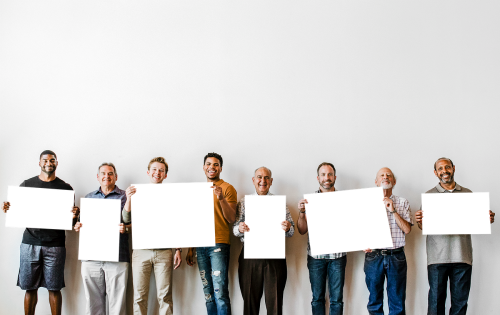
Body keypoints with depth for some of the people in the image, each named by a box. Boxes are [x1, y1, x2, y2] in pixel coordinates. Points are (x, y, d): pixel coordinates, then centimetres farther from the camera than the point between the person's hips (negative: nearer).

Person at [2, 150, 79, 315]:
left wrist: (74, 216, -16)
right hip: (30, 242, 1)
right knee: (30, 287, 3)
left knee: (54, 288, 1)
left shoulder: (65, 188, 7)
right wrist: (9, 209, -10)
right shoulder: (27, 185, 10)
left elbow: (69, 223, 8)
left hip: (55, 244, -1)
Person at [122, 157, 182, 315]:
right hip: (141, 251, 0)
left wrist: (178, 250, 1)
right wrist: (129, 198, -18)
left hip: (164, 252, 0)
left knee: (164, 296, 1)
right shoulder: (138, 194, 9)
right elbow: (127, 219, -1)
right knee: (139, 296, 2)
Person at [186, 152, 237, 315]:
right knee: (208, 292, 6)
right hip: (200, 246, 5)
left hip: (218, 244, -5)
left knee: (220, 292, -11)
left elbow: (231, 219, -6)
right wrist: (190, 248, 18)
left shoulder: (227, 188, 2)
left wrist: (221, 198, -20)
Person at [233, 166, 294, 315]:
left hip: (275, 255, 0)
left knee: (275, 302, 0)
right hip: (250, 255, 0)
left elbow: (291, 231, 5)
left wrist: (287, 228, -19)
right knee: (250, 300, 2)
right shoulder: (244, 202, 11)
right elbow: (235, 229, 5)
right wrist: (240, 229, -18)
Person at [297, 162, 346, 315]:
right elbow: (302, 230, 0)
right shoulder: (309, 200, 3)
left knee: (337, 299, 4)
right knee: (317, 298, 8)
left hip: (338, 255, 0)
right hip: (316, 255, 0)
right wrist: (301, 212, -16)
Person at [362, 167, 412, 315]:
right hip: (374, 255, 0)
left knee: (398, 302, 3)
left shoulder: (403, 203, 8)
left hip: (396, 257, 0)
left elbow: (407, 229, -1)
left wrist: (393, 210, -9)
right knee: (374, 300, 6)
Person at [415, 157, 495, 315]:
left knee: (460, 301, 4)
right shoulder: (429, 195, 10)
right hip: (438, 256, -1)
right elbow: (423, 227, 6)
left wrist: (487, 220, -7)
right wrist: (420, 222, -17)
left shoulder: (467, 194, 14)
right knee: (436, 300, 0)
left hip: (462, 256, 2)